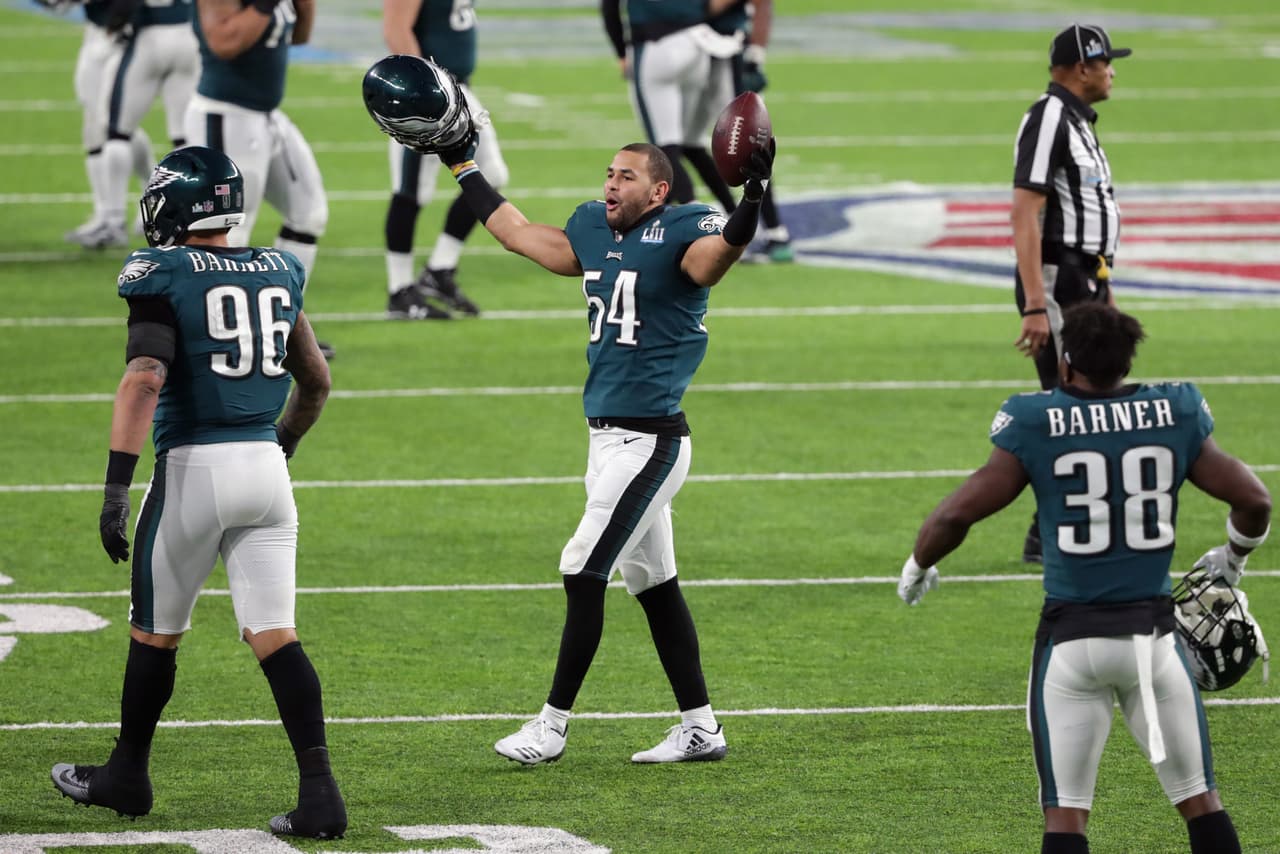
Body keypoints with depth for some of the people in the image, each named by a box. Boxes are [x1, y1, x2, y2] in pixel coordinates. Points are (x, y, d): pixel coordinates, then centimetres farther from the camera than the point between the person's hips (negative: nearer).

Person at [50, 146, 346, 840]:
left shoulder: (163, 277, -8)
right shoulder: (277, 274, 10)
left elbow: (144, 380, -21)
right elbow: (316, 381, 20)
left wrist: (117, 485, -24)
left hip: (194, 466, -5)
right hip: (266, 469, 5)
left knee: (155, 632, 13)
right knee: (273, 635, 2)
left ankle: (128, 774, 28)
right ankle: (318, 790, -9)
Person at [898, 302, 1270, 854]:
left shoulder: (1036, 426, -6)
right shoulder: (1174, 416, 1)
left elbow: (957, 514, -9)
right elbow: (1254, 501, 4)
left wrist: (917, 566, 11)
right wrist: (1232, 559, 25)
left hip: (1072, 637, -2)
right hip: (1152, 631, 2)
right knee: (1199, 799, 11)